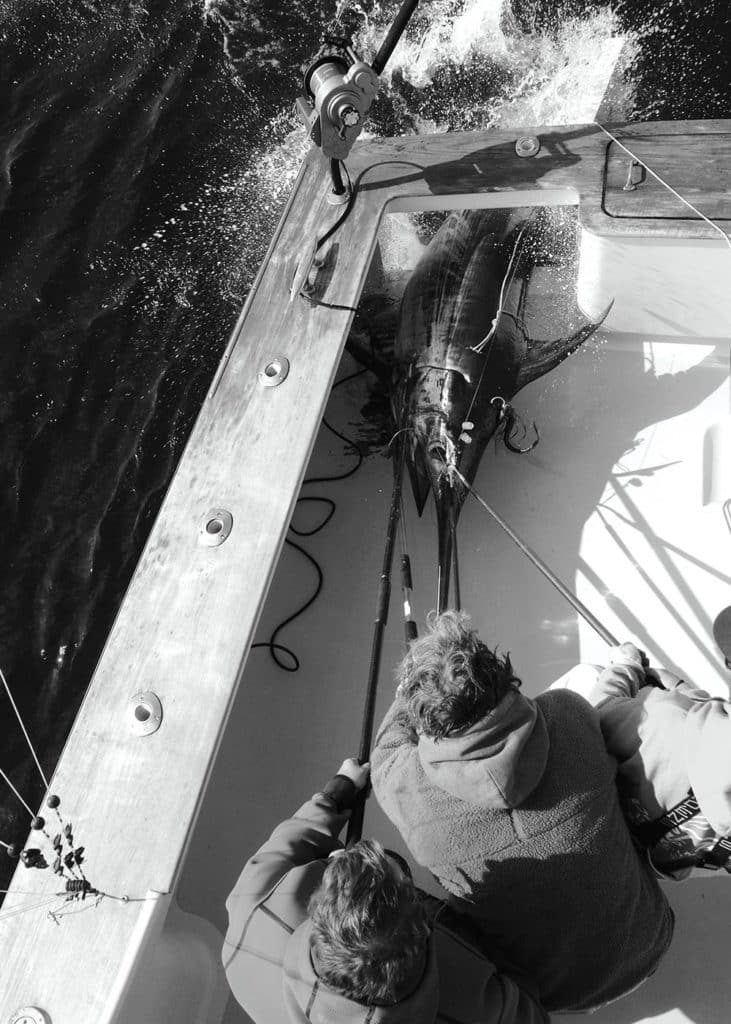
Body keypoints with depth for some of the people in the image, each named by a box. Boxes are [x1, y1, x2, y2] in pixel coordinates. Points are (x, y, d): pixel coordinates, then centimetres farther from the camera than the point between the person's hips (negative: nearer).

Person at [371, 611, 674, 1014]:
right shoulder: (569, 714, -26)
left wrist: (415, 687, 8)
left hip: (541, 991, -1)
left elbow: (389, 742, -2)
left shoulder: (403, 788, -28)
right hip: (643, 952, 2)